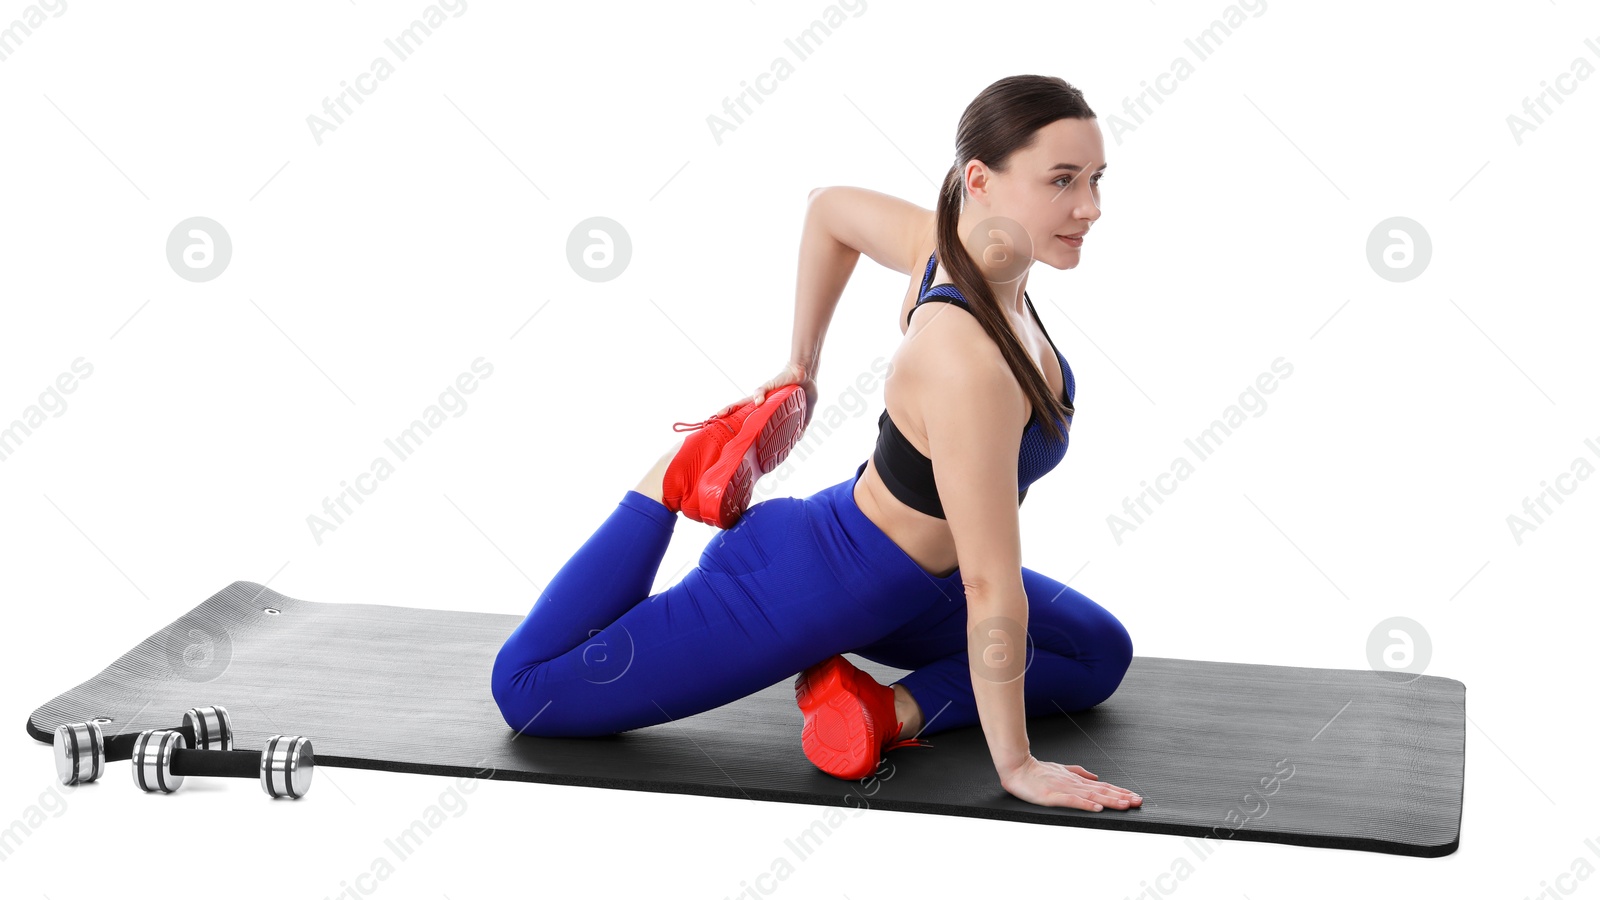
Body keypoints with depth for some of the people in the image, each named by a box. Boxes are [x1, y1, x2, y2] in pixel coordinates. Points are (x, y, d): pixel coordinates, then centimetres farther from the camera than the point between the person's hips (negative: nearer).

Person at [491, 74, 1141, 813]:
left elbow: (829, 205, 8)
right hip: (814, 586, -8)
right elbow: (992, 587, -32)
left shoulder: (946, 242, -14)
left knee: (1098, 656, 16)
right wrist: (1014, 764, -22)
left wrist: (800, 368, 16)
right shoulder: (967, 361, -39)